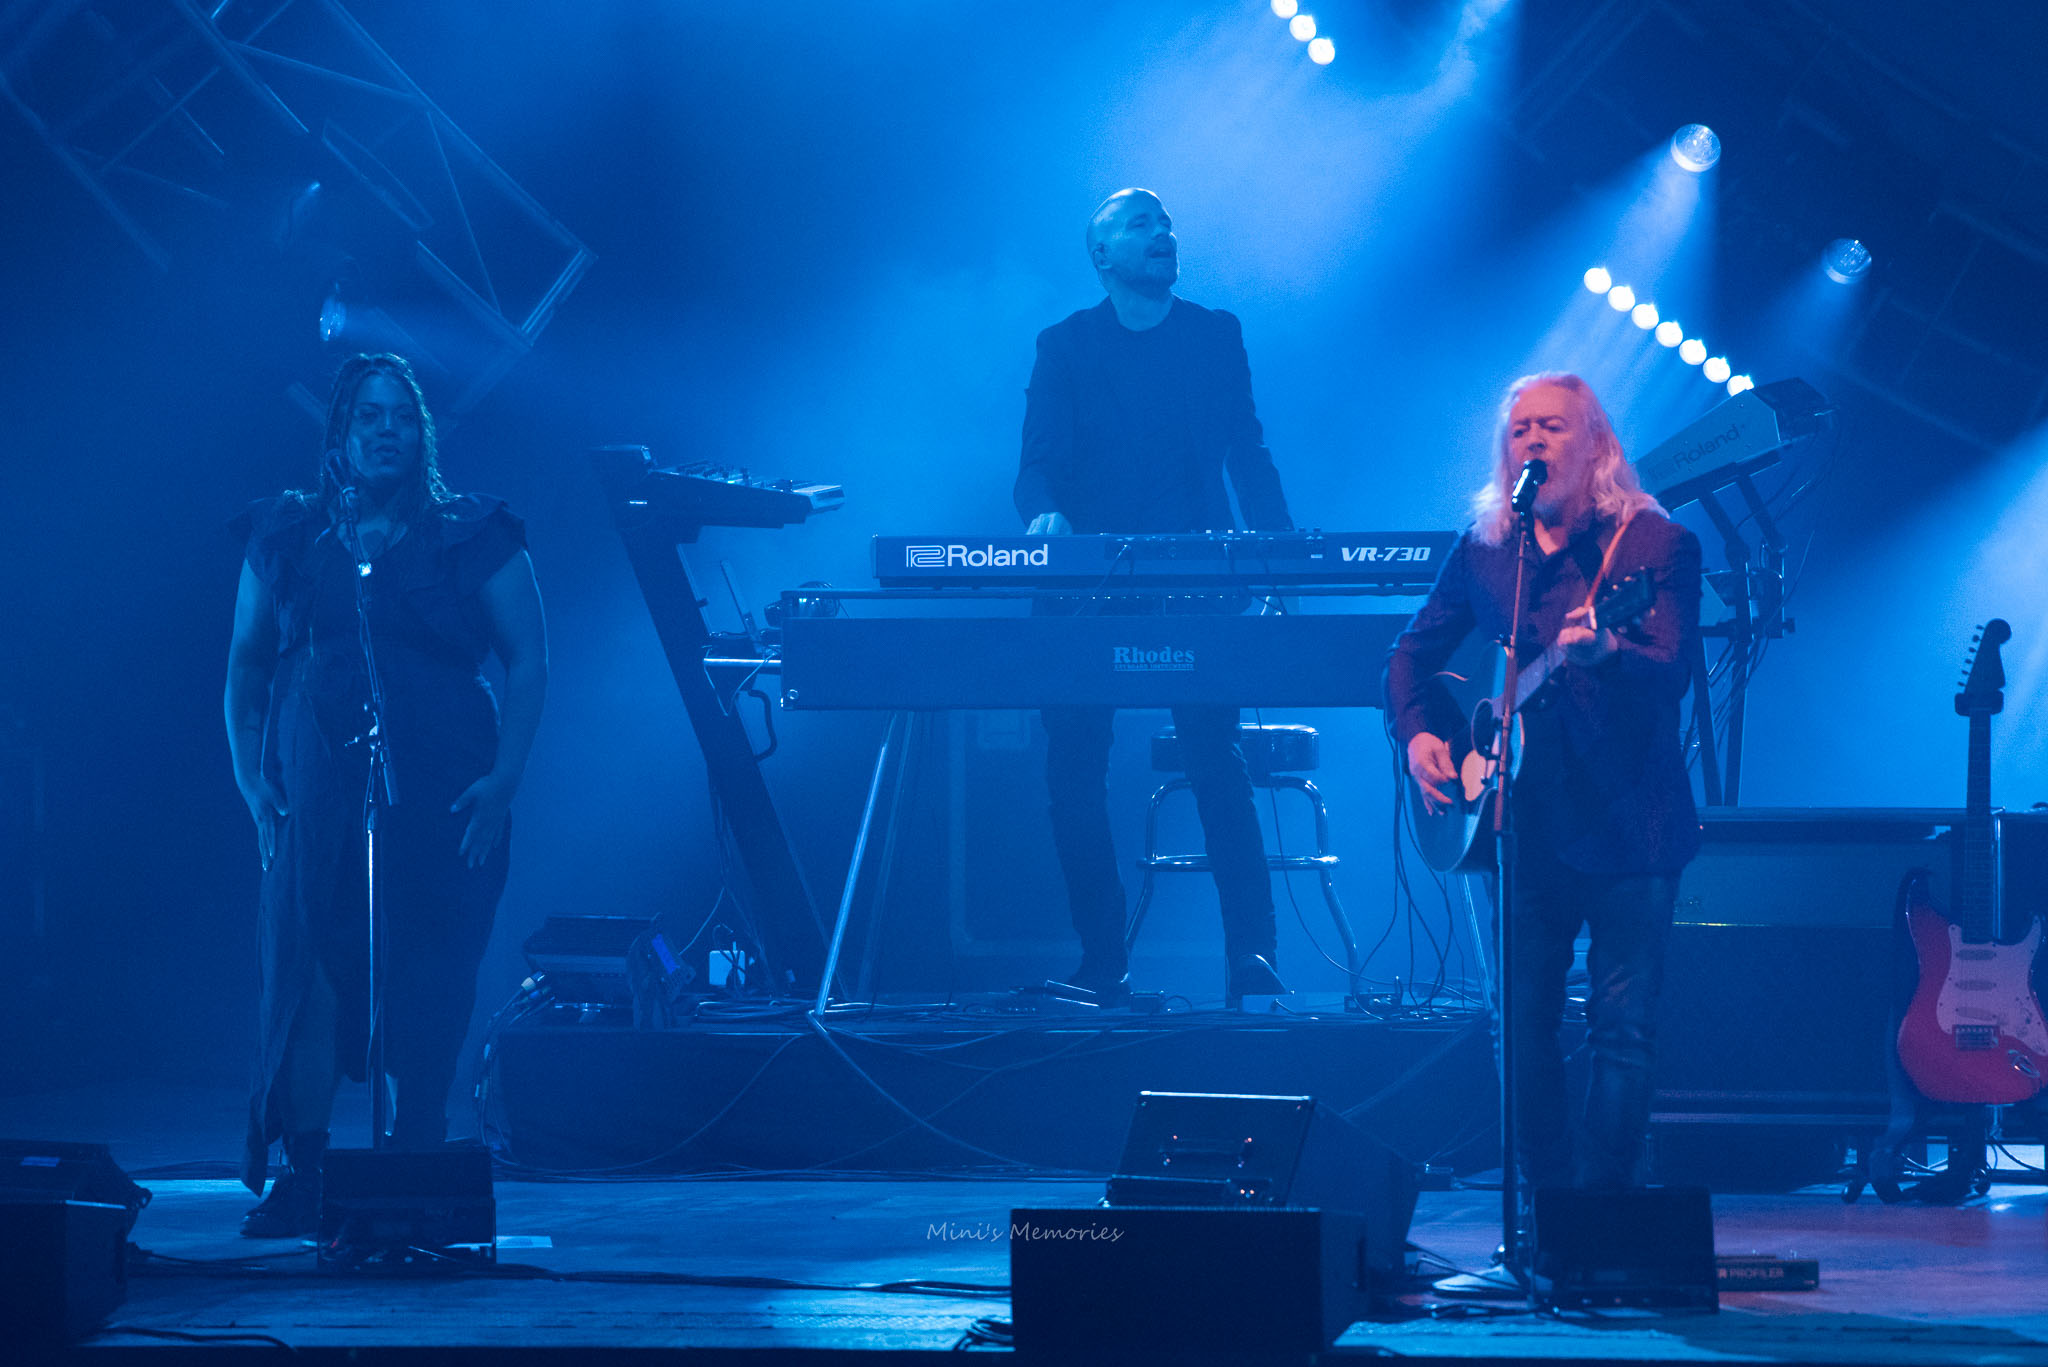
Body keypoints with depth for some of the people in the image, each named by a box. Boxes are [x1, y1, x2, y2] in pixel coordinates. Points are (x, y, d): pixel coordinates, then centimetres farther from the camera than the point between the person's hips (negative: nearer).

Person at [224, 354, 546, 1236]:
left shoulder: (473, 537, 6)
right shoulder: (285, 536, 12)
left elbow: (529, 663, 4)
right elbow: (246, 667, 15)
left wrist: (503, 779, -7)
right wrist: (252, 780, 3)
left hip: (444, 799, -1)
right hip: (317, 796, 1)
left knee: (429, 991, -3)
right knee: (305, 974, -6)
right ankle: (299, 1178, -2)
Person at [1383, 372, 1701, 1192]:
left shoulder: (1654, 544, -4)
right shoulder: (1483, 550, 10)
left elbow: (1671, 673, -17)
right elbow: (1414, 653, 20)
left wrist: (1606, 651, -38)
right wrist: (1415, 733, 1)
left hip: (1626, 825, -4)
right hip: (1525, 824, 4)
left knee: (1622, 1025, -6)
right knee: (1524, 1023, 5)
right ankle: (1550, 1201, 14)